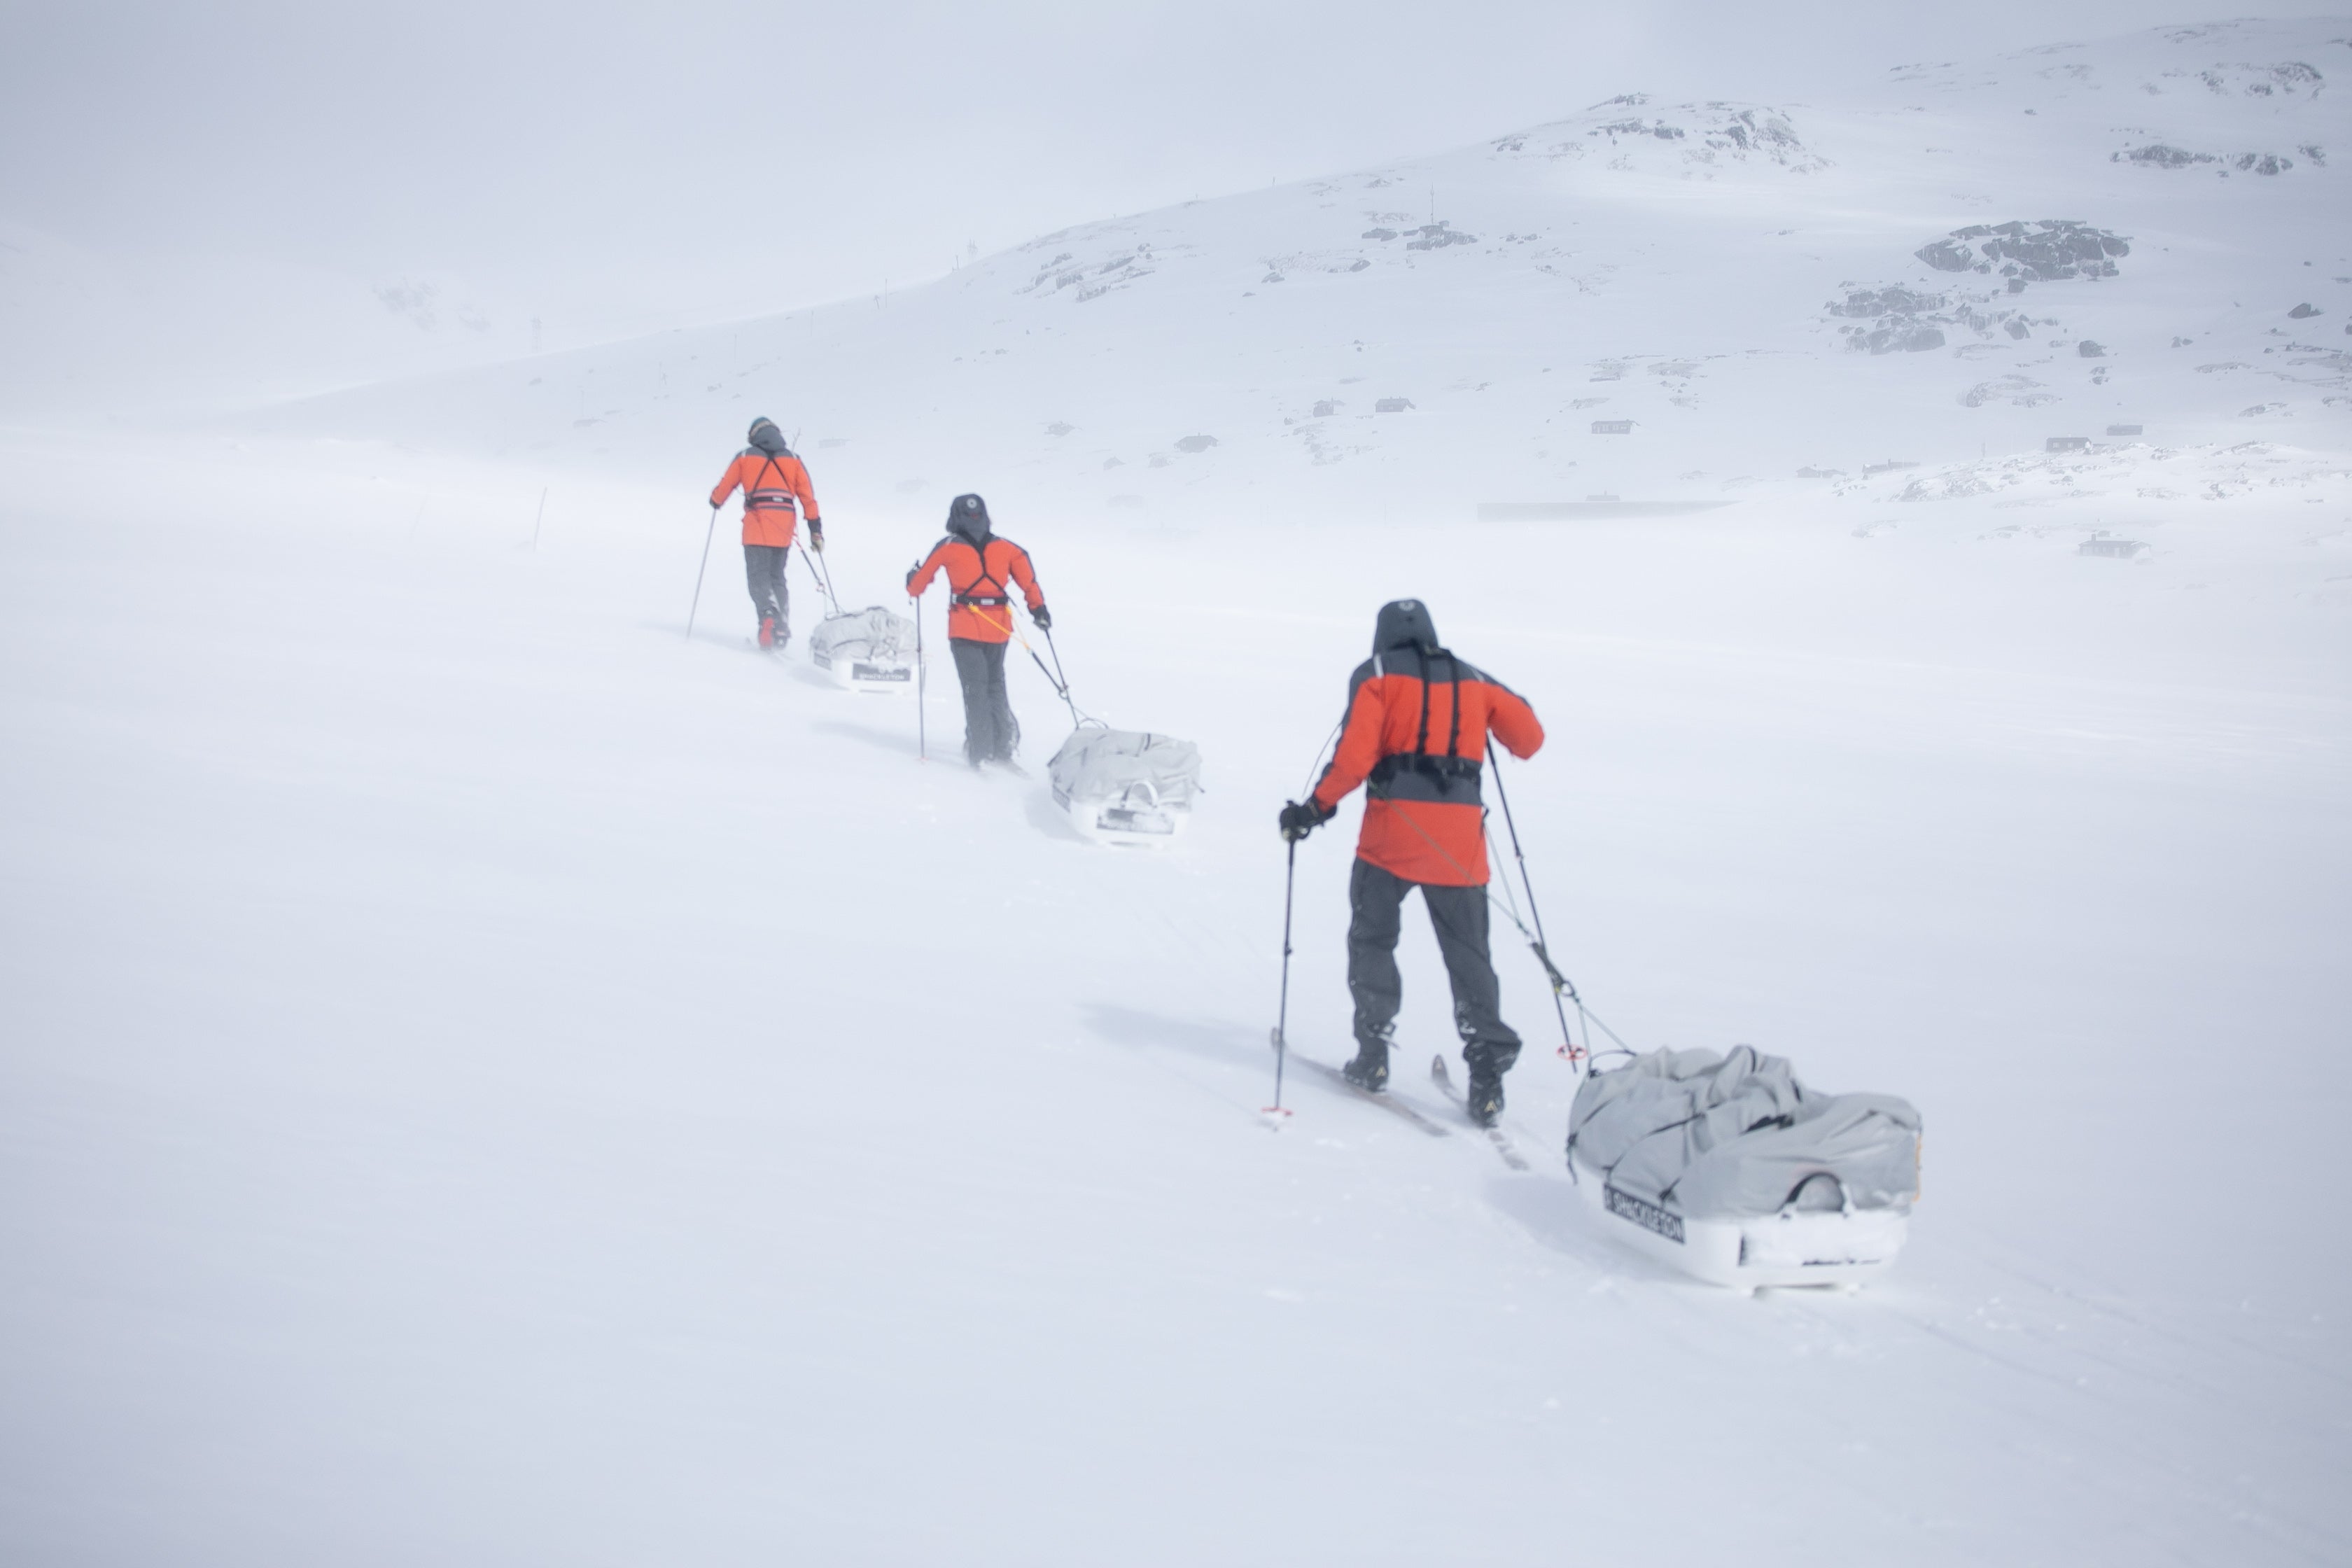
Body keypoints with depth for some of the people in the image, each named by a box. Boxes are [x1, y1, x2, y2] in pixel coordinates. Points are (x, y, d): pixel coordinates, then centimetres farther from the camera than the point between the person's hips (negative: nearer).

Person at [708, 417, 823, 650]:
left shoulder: (745, 457, 8)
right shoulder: (793, 460, 14)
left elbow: (725, 486, 13)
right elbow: (808, 497, 7)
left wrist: (715, 501, 36)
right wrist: (816, 530, 8)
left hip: (757, 524, -3)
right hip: (784, 529, 3)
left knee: (758, 574, -5)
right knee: (777, 577, 15)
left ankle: (768, 613, -33)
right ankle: (781, 629, 4)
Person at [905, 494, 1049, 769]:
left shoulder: (948, 548, -2)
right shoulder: (1006, 547, 4)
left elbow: (918, 582, 8)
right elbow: (1026, 577, -5)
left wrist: (914, 590, 28)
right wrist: (1038, 607, 1)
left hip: (965, 628, -3)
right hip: (999, 628, 3)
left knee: (975, 689, 1)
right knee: (995, 685, 18)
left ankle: (981, 751, -6)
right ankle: (1003, 748, 14)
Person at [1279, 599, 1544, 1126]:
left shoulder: (1376, 676, 5)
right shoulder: (1473, 680, 15)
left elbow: (1355, 755, -8)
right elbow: (1528, 736, 12)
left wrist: (1315, 808, 0)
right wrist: (1491, 720, 32)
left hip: (1393, 828, -2)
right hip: (1460, 834, 3)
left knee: (1372, 938, 15)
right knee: (1469, 955, 7)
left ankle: (1373, 1052, 10)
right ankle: (1487, 1071, -3)